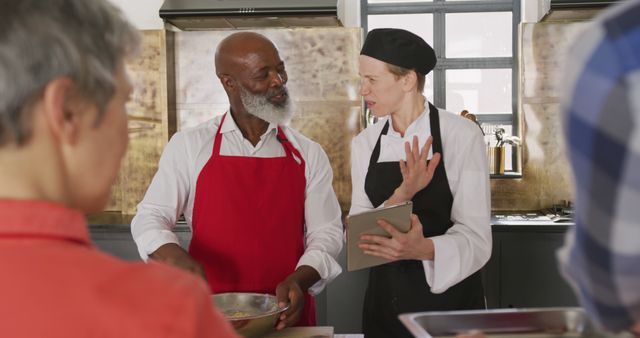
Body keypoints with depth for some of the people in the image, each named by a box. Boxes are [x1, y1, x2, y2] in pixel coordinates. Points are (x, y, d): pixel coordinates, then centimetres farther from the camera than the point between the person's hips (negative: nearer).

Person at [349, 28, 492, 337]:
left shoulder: (462, 135, -13)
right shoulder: (364, 143, -1)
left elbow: (475, 238, -17)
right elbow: (357, 234, -6)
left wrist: (423, 249, -36)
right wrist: (401, 195, -23)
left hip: (450, 298, -3)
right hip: (384, 299, 4)